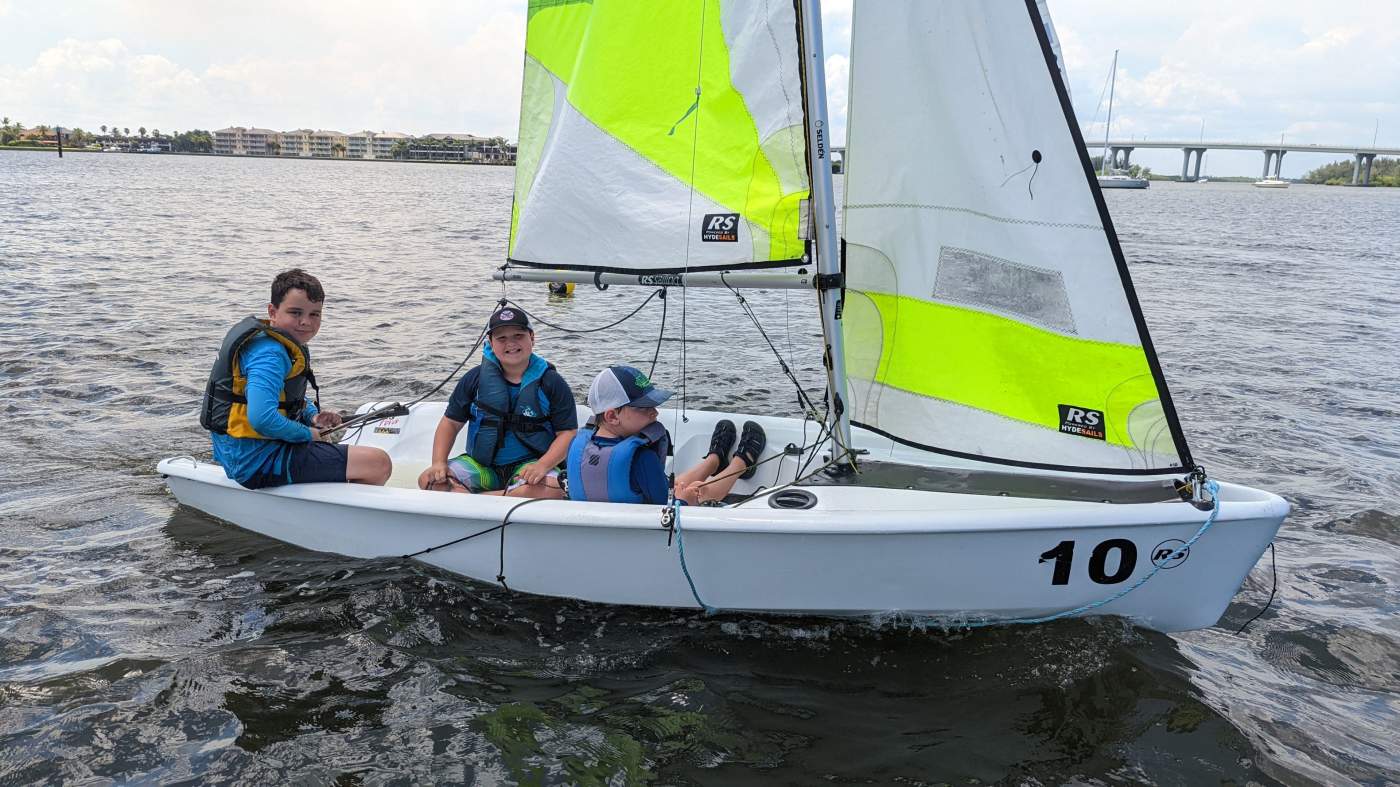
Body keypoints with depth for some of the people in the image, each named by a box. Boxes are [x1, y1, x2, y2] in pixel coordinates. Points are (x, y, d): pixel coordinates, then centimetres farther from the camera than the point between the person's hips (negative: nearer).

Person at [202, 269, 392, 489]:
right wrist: (307, 434, -17)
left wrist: (313, 417, 3)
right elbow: (261, 419, -35)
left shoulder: (289, 345, 10)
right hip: (257, 462, -11)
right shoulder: (270, 354, -22)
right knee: (379, 464, -15)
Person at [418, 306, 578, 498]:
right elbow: (451, 423, 9)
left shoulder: (551, 383, -2)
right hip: (481, 464, 2)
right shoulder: (475, 379, 5)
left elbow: (568, 433, -6)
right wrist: (439, 463, -9)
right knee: (429, 481, -20)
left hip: (529, 463, -2)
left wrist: (542, 466, -23)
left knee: (552, 491, -36)